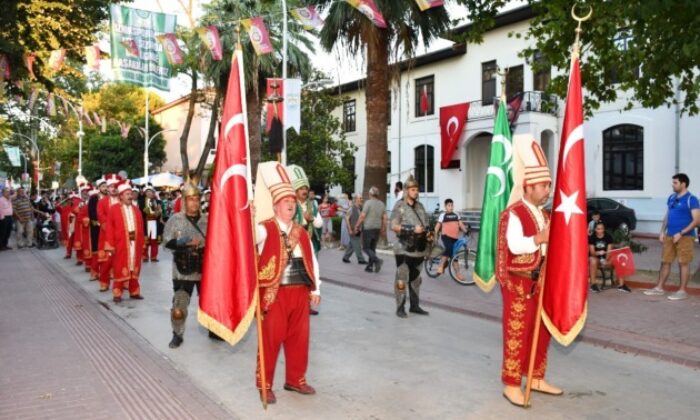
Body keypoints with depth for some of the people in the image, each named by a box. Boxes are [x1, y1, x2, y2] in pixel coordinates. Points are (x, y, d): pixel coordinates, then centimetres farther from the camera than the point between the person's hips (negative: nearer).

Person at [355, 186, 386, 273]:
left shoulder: (368, 202, -11)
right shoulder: (382, 204, 7)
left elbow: (362, 216, -14)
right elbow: (384, 218, 7)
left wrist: (357, 225, -3)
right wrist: (383, 228, 18)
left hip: (368, 228, -6)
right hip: (377, 229, 6)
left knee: (366, 248, 1)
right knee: (372, 248, 13)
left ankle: (377, 260, -20)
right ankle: (370, 266, 15)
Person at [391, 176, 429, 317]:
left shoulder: (420, 206, 13)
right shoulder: (399, 206, -4)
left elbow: (425, 224, 22)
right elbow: (394, 226, -12)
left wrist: (427, 232, 1)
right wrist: (412, 229, -18)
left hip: (419, 248, 6)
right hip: (404, 248, -6)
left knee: (416, 279, 14)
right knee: (402, 279, -5)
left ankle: (414, 306, 24)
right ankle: (400, 308, 4)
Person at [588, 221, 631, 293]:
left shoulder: (608, 237, -1)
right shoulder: (592, 237, -6)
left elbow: (609, 251, -9)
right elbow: (592, 252, -13)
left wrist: (606, 260, -28)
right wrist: (598, 253, -36)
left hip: (606, 258, 2)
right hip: (596, 258, -2)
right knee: (593, 261, -38)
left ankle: (621, 285, -19)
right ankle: (593, 284, -30)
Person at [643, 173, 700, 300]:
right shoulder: (671, 198, 12)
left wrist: (681, 233, -19)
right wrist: (662, 231, 8)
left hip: (684, 237, -7)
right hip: (669, 236, 7)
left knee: (683, 263, 0)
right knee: (665, 261, 10)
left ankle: (683, 291, 8)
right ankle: (659, 288, 17)